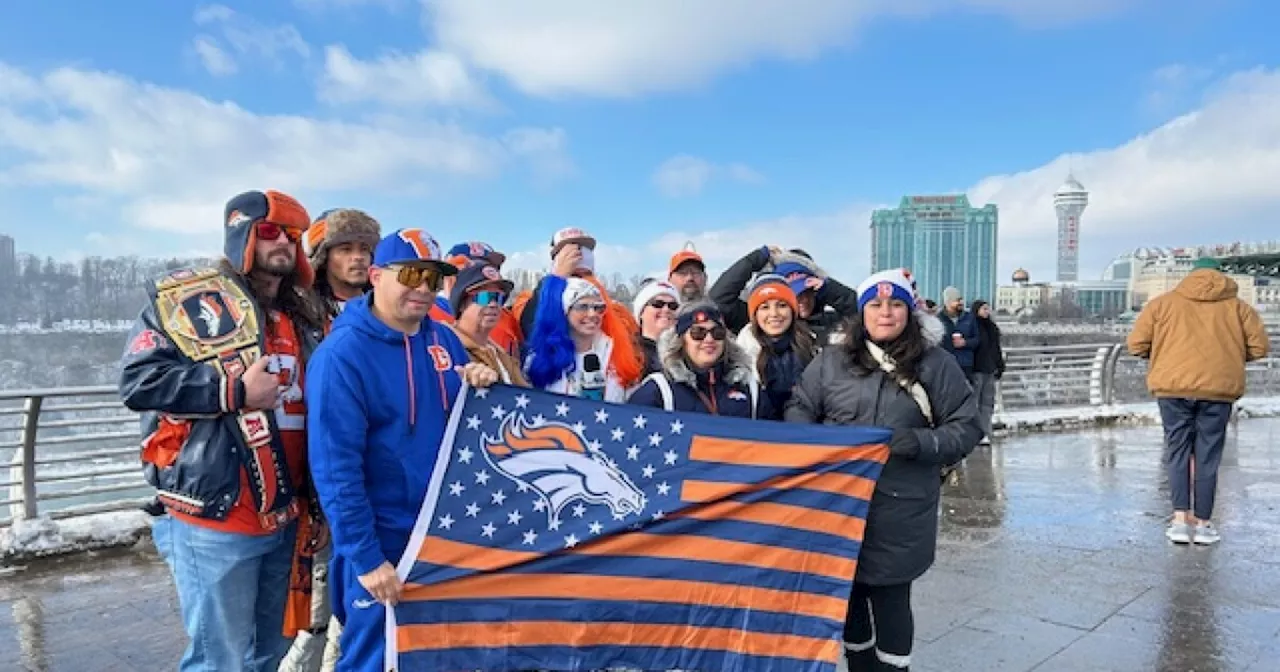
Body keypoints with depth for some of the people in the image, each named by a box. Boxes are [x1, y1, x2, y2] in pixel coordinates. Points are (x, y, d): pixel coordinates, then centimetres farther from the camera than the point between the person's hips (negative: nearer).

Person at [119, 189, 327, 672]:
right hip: (215, 519, -6)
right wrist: (235, 390, -19)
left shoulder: (303, 315, 14)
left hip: (285, 518, 6)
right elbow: (137, 380, -16)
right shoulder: (186, 299, -5)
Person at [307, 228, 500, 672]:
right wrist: (365, 558, -19)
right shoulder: (341, 354, -16)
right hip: (381, 542, -6)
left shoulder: (444, 340, 3)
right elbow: (335, 467, -19)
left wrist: (483, 386, -9)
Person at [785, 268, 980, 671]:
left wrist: (922, 442, -16)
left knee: (891, 599, 7)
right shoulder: (832, 361, 5)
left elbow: (966, 428, 1)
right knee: (848, 595, 15)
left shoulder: (936, 364, 1)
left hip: (899, 510, -2)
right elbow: (799, 410, 9)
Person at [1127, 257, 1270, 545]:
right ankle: (1203, 523, 14)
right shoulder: (1238, 306, 10)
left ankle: (1180, 520, 0)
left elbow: (1136, 343, 3)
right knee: (1207, 456, 7)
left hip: (1174, 387, 0)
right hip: (1218, 389, 1)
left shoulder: (1164, 302, 8)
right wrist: (1231, 355, 23)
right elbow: (1260, 347, 5)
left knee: (1177, 451, 7)